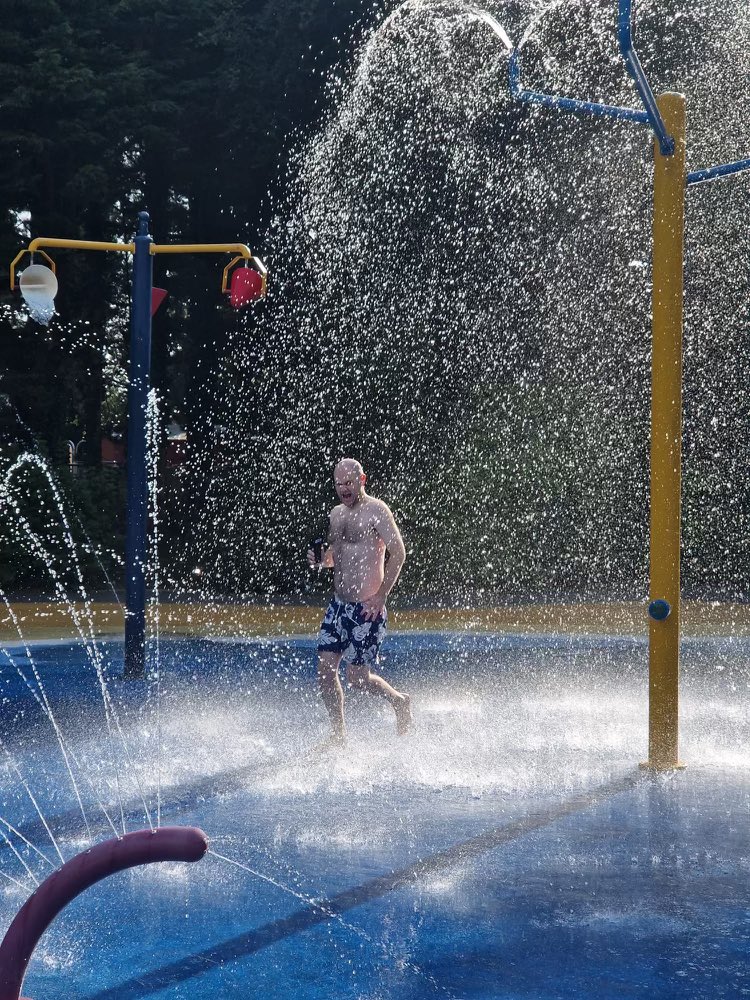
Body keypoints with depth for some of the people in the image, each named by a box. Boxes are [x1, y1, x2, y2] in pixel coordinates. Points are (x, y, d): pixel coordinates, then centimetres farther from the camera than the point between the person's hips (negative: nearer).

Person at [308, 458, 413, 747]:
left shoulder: (376, 510, -10)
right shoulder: (336, 514, 13)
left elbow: (398, 552, -15)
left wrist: (381, 596, -19)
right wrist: (321, 559, 0)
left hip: (367, 608, -7)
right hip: (338, 604, 7)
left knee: (357, 677, -3)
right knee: (325, 668, 1)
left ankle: (400, 702, 23)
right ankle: (338, 734, 13)